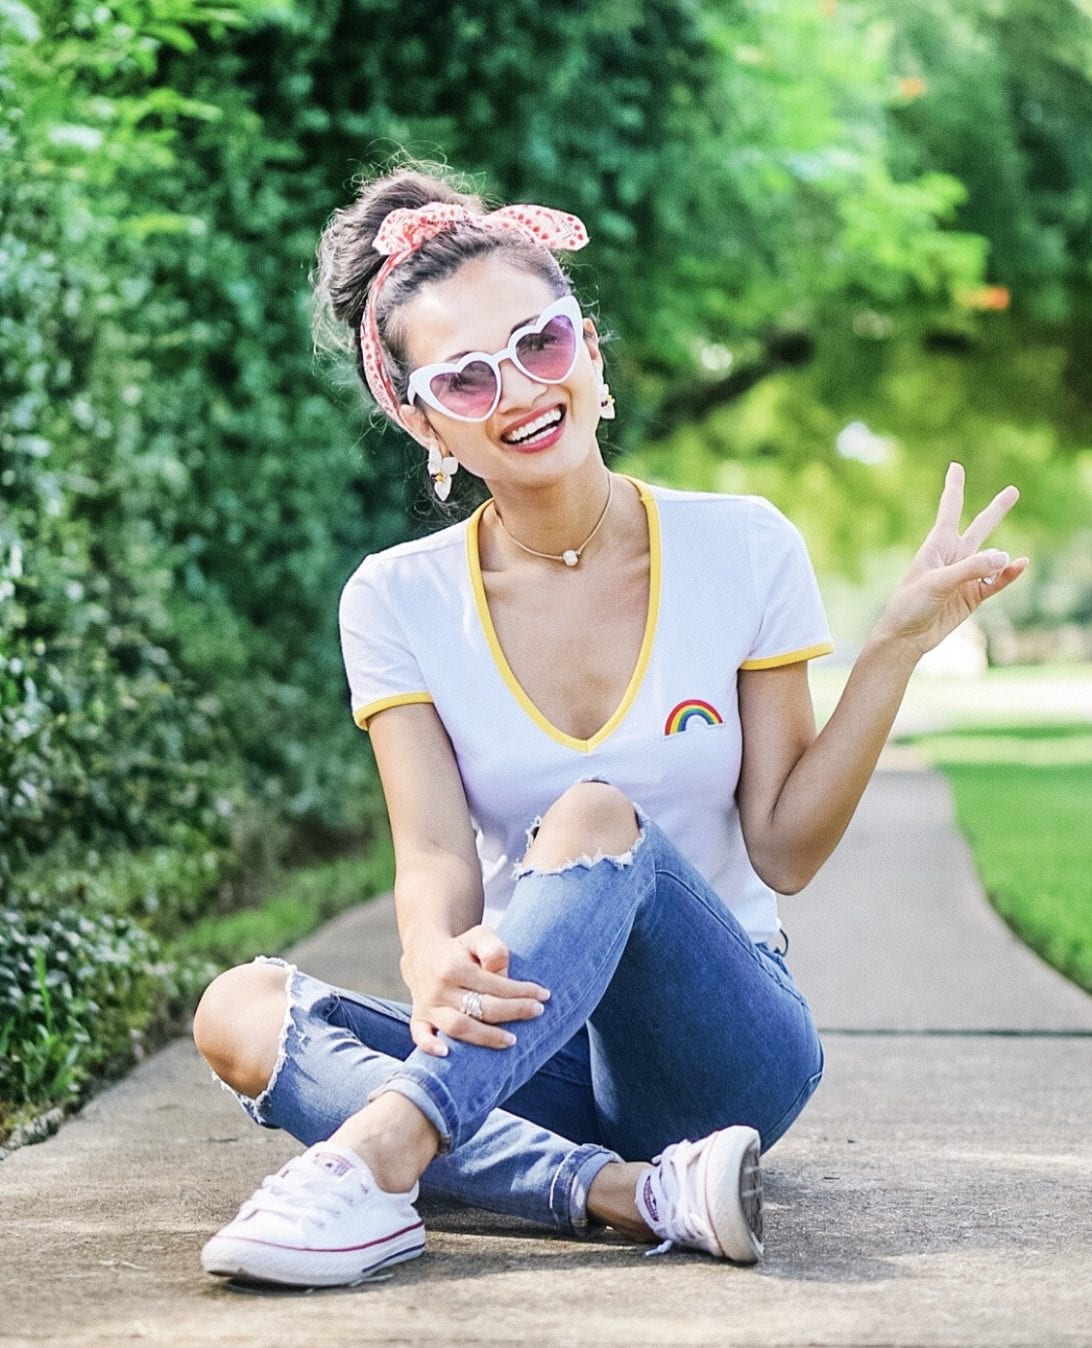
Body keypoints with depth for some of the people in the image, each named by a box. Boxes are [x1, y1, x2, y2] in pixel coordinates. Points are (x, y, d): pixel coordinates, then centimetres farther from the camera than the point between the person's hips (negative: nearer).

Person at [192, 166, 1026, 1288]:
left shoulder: (740, 551, -1)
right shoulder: (401, 603, 0)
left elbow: (782, 849, -1)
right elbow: (435, 857, -10)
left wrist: (895, 648, -12)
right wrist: (436, 965, -34)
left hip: (721, 1046, -2)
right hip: (534, 1050, 2)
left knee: (597, 818, -31)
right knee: (240, 1011, -25)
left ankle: (373, 1161, -49)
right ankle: (639, 1194, -38)